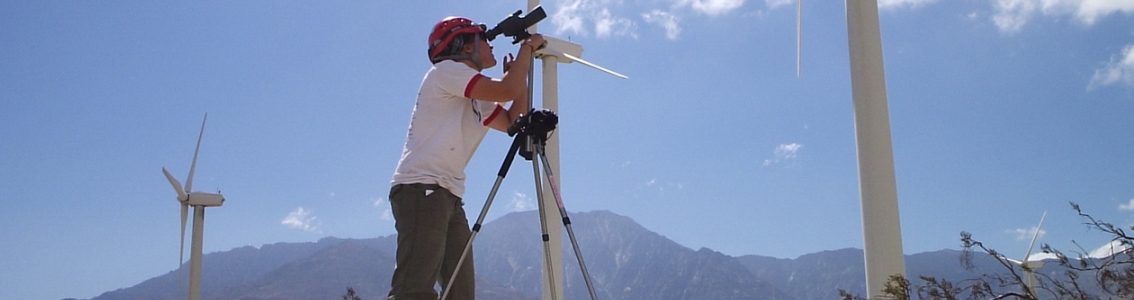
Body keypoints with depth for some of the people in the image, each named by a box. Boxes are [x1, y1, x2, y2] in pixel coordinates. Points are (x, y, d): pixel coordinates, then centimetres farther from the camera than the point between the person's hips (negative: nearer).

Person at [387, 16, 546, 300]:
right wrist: (527, 47, 1)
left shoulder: (476, 101, 23)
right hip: (420, 188, -9)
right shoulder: (446, 71, -2)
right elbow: (507, 91, -14)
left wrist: (521, 70, 17)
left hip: (449, 195, 9)